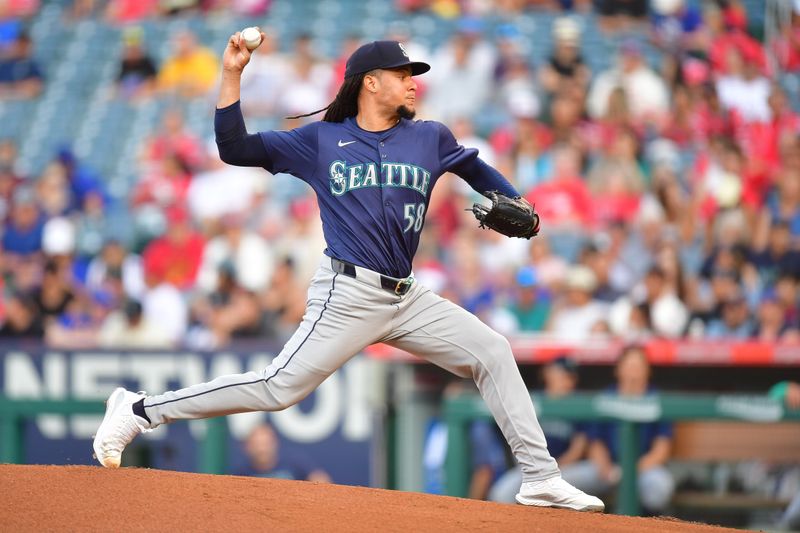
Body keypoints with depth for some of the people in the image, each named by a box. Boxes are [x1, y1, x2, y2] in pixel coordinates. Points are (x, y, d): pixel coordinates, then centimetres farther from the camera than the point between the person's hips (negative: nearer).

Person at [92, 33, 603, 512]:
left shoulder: (430, 138, 12)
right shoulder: (321, 140, 3)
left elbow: (477, 169, 28)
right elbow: (235, 148, 3)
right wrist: (232, 75, -5)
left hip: (406, 297, 5)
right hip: (349, 293, -5)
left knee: (493, 352, -2)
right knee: (279, 388, -15)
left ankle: (541, 479, 3)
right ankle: (139, 411, -9)